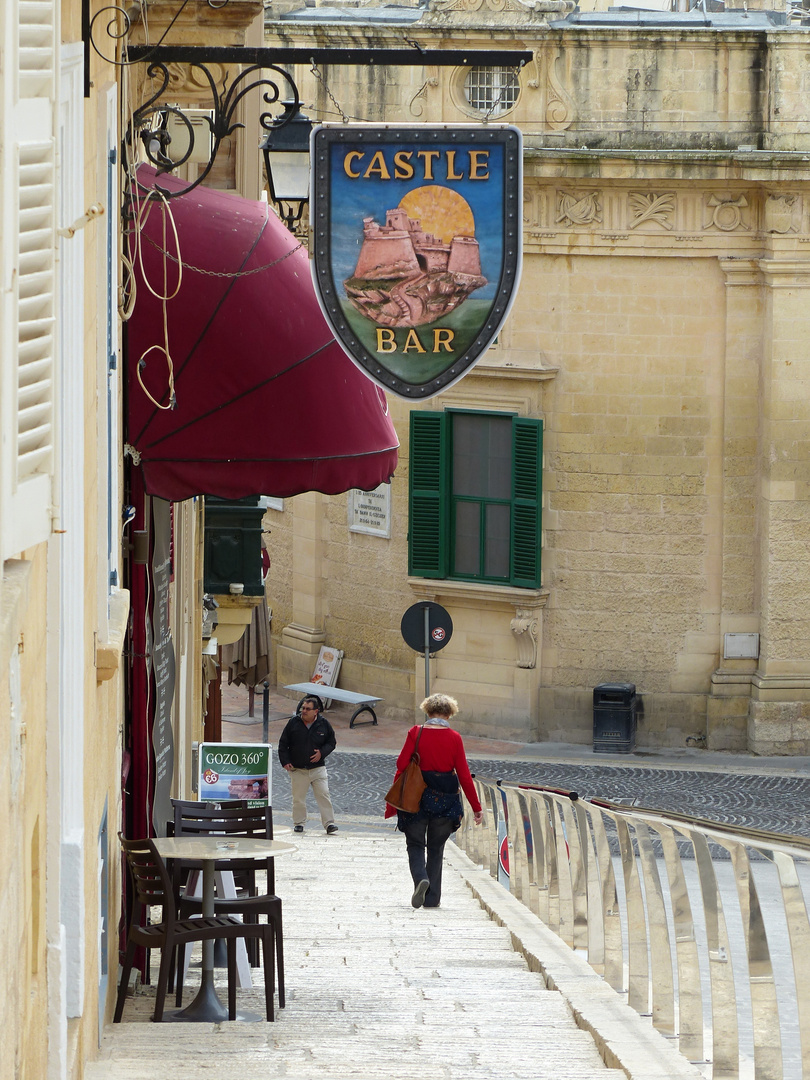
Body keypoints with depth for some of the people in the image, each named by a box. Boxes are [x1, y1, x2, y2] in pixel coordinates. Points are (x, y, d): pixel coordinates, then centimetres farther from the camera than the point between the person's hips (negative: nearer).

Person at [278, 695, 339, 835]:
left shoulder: (323, 724, -1)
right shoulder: (293, 723, -2)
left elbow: (331, 742, 10)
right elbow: (283, 744, 4)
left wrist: (322, 753, -9)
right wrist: (285, 761, -5)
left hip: (318, 769, 0)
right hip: (298, 770, 0)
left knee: (323, 795, -8)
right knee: (298, 798, 5)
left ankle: (329, 823, -5)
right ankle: (298, 823, 20)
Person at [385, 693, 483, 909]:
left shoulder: (416, 733, -5)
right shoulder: (454, 738, -3)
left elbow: (401, 765, -5)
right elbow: (464, 774, -2)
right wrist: (476, 807, 4)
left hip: (418, 794, -1)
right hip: (445, 798, 1)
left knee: (415, 844, 9)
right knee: (436, 848, 14)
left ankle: (420, 878, -19)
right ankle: (432, 897, 11)